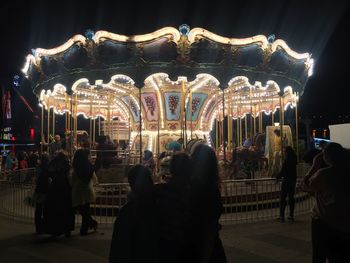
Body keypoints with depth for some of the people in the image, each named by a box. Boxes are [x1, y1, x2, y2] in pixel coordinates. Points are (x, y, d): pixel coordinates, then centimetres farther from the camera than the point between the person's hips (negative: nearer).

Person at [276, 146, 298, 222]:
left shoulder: (286, 161, -16)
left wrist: (277, 177, 1)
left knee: (282, 198, -1)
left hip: (286, 180, -7)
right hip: (293, 180, 7)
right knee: (291, 197, 13)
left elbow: (282, 171, -14)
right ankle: (291, 216, 16)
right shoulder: (294, 161, 5)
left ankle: (282, 216, 0)